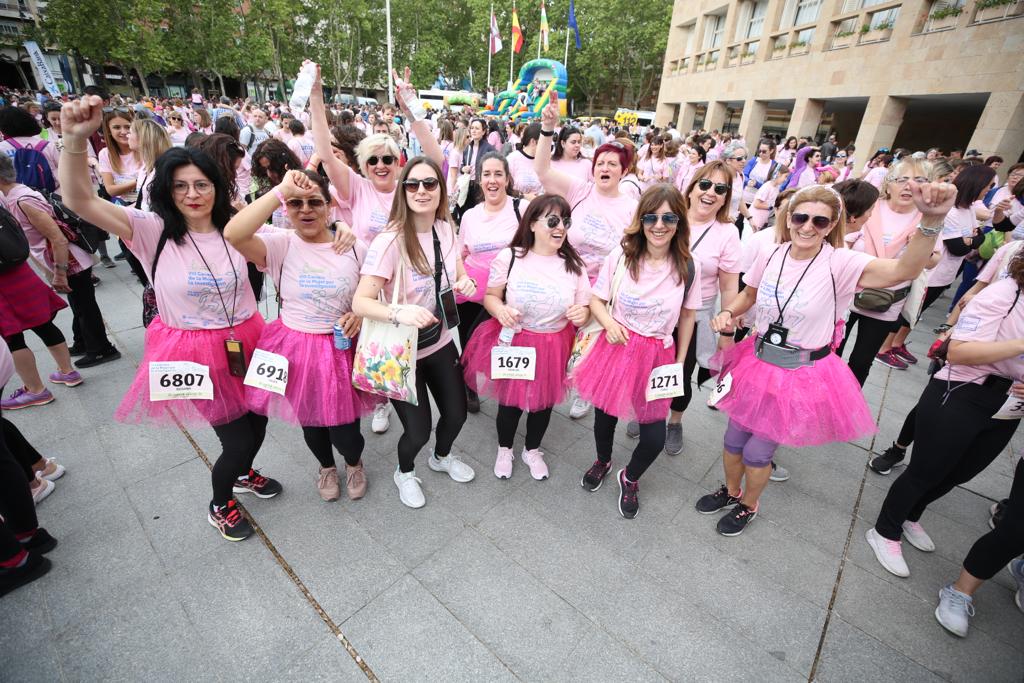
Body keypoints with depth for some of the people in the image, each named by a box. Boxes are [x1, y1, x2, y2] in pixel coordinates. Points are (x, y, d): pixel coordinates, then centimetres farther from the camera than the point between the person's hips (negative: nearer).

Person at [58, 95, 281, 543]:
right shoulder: (153, 231, -9)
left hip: (245, 343, 3)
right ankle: (219, 506, 35)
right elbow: (79, 201, -22)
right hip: (195, 353, -3)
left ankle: (243, 474, 52)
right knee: (237, 439, 2)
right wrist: (75, 140, -36)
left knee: (257, 421, 17)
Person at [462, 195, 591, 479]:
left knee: (544, 400, 19)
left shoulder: (574, 265, -4)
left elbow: (584, 312, 3)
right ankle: (504, 449, 44)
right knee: (510, 400, 13)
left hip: (554, 346, 3)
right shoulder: (509, 257, -13)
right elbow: (490, 296, -2)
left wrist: (582, 314, -21)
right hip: (514, 342, -2)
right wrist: (500, 309, -24)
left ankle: (532, 450, 48)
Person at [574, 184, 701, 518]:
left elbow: (687, 317, 5)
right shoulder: (620, 256, -9)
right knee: (604, 412, 18)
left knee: (654, 437, 0)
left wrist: (680, 362, 7)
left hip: (657, 356, 0)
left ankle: (630, 479, 36)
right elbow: (596, 300, 1)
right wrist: (609, 322, -19)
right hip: (617, 347, 0)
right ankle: (603, 461, 54)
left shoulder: (689, 268, -7)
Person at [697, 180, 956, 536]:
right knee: (734, 439, 17)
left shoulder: (840, 263, -17)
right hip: (757, 363, 4)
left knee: (757, 452, 9)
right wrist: (727, 313, -8)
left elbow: (903, 270, -34)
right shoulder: (770, 256, -5)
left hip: (802, 376, -4)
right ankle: (731, 490, 48)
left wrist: (932, 219, -49)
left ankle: (749, 505, 41)